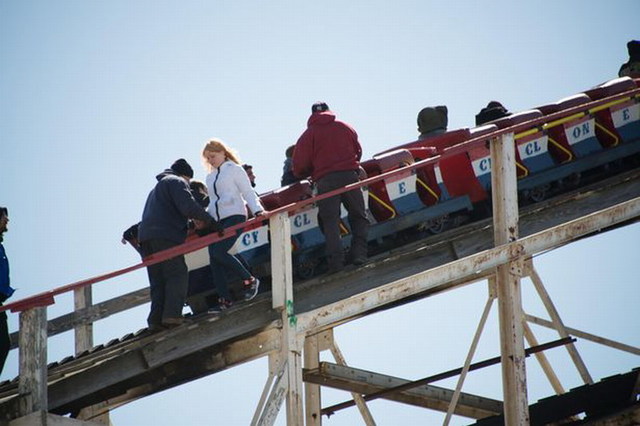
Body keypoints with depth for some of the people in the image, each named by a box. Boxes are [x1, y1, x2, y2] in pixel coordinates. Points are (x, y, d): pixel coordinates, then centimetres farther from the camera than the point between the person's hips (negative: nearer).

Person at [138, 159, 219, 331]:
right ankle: (171, 315, -21)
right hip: (166, 236, -8)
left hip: (146, 237, 8)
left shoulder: (156, 188, 35)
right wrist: (210, 221, -5)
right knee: (177, 274, -8)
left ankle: (156, 320, -5)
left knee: (157, 281, 7)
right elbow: (188, 206, -10)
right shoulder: (177, 182, 6)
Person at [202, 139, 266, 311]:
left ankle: (249, 280, -10)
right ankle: (224, 299, -3)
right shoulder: (210, 177, 22)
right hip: (217, 220, 7)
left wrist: (258, 210, -16)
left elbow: (248, 193, -3)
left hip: (234, 215, -7)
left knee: (218, 251, -24)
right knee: (214, 259, -5)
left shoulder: (234, 169, 2)